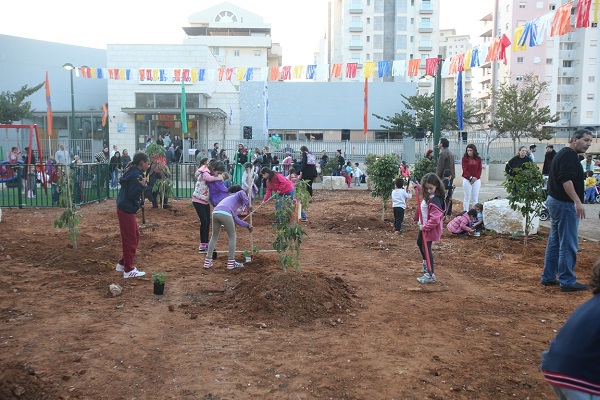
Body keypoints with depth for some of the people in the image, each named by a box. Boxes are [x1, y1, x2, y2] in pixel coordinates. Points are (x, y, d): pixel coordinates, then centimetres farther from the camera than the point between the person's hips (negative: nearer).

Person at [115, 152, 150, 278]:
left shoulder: (132, 172, 10)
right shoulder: (136, 175, -19)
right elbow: (132, 195, -24)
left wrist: (141, 185, 8)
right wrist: (142, 185, -23)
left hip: (126, 209, 10)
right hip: (127, 211, -10)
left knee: (135, 236, 19)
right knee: (130, 239, -2)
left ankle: (122, 263, 28)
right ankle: (128, 270, 6)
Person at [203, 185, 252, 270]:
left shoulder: (230, 198, 41)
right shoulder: (238, 196, 25)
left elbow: (235, 219, 36)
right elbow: (241, 193, -4)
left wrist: (247, 225, 42)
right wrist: (248, 205, 6)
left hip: (215, 212, 6)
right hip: (225, 213, -6)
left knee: (214, 237, 23)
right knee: (232, 236, 14)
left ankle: (208, 261, 23)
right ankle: (231, 262, 17)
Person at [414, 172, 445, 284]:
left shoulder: (435, 200, -29)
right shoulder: (428, 195, -1)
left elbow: (435, 219, -32)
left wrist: (425, 227, -25)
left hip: (430, 228, -11)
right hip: (424, 226, 11)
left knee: (426, 248, -9)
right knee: (419, 243, 28)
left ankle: (430, 275, -3)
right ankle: (426, 264, 49)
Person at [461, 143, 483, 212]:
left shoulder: (478, 159, 7)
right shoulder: (465, 158, 1)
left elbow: (480, 169, 4)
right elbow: (464, 169, -5)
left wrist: (476, 177, -11)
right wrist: (470, 178, -15)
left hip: (476, 180, 2)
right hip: (467, 180, -2)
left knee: (475, 198, 6)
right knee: (467, 197, 0)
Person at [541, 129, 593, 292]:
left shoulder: (563, 153, 18)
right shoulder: (569, 155, -14)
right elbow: (566, 180, -26)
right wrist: (578, 202, -30)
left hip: (554, 200, 11)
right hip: (565, 204, -11)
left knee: (555, 241, 13)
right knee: (568, 244, -5)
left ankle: (548, 277, 19)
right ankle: (567, 281, -1)